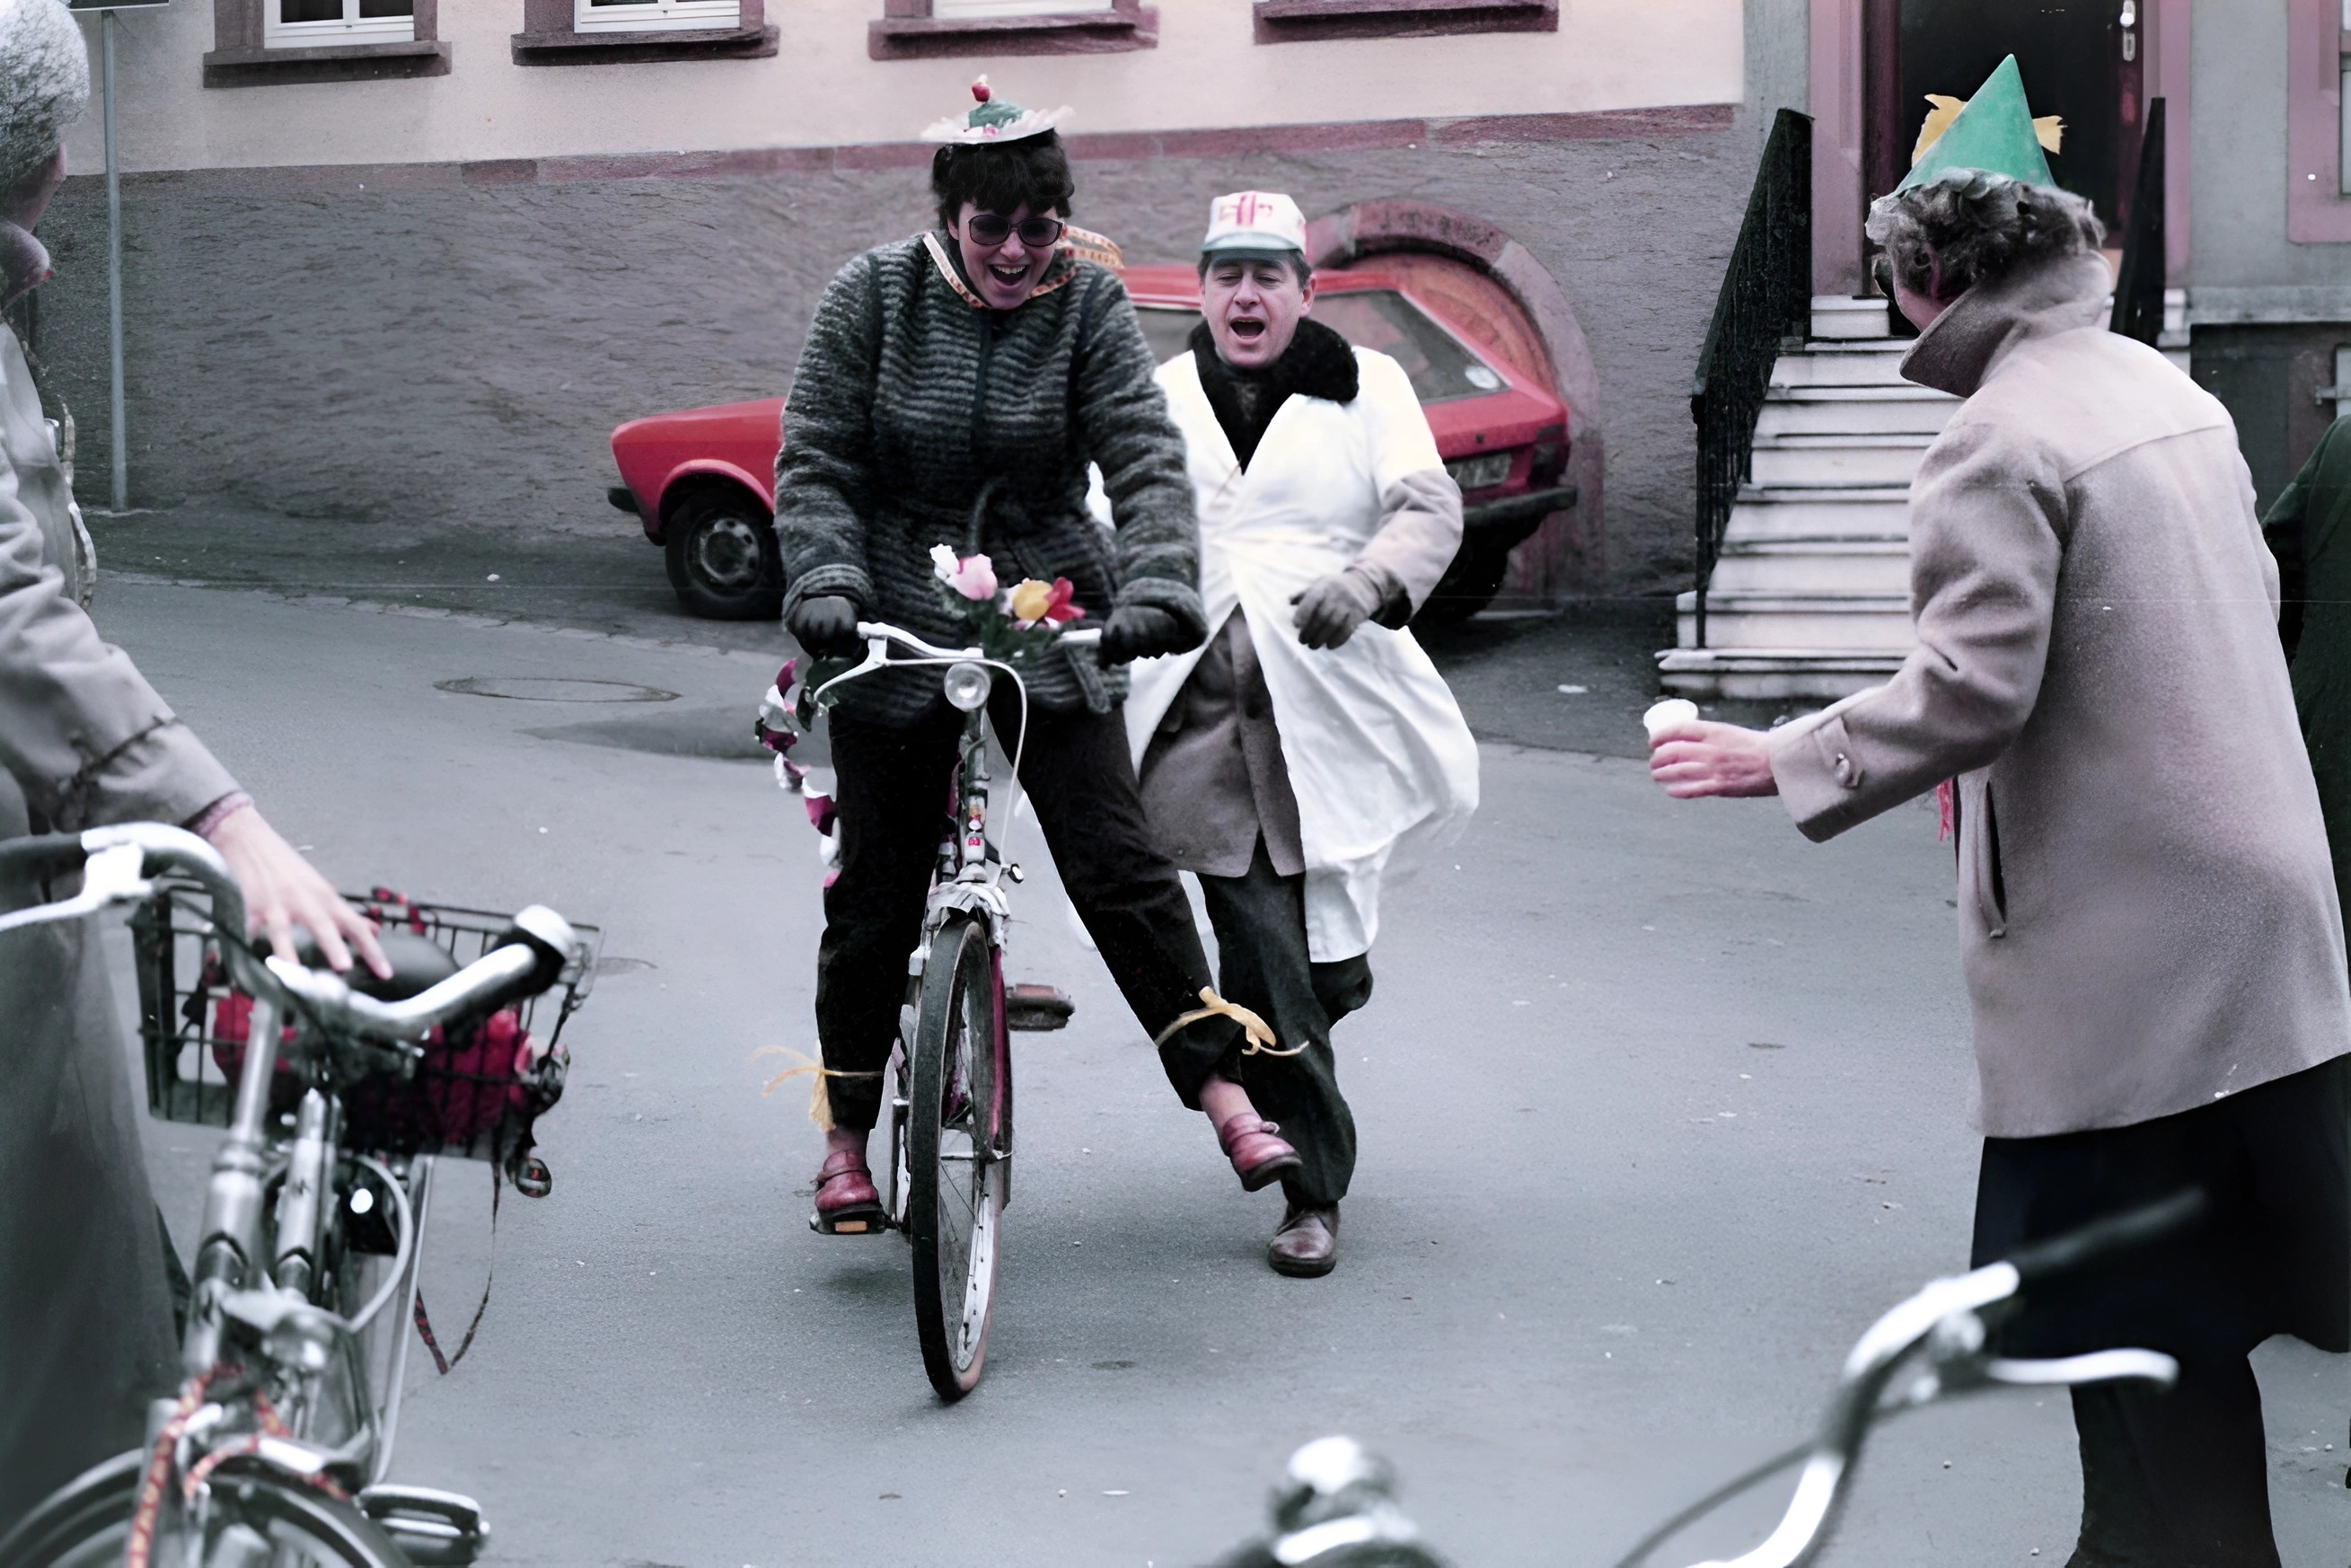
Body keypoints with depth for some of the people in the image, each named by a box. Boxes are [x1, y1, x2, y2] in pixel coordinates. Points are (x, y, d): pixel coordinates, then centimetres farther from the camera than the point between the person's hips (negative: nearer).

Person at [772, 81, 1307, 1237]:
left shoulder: (1089, 306, -5)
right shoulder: (872, 298, -4)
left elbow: (1146, 458, -14)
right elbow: (815, 463, -4)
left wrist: (1157, 582, -31)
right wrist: (824, 582, -21)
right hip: (894, 637, 0)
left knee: (1118, 865, -8)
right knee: (875, 898, 6)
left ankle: (1224, 1094, -5)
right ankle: (847, 1135, 21)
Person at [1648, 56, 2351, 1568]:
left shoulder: (2000, 439, -15)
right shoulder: (2173, 391, 11)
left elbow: (1972, 688, -21)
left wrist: (1778, 760, -11)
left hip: (2129, 933, -9)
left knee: (2135, 1302, 0)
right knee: (2203, 1277, 16)